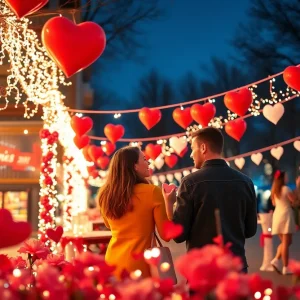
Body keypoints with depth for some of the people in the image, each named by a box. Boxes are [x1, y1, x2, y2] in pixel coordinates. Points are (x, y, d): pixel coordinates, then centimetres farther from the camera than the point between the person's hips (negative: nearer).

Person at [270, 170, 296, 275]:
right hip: (286, 215, -7)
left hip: (277, 215, 7)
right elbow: (295, 201, -9)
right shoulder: (286, 189, -10)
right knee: (286, 243, -4)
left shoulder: (274, 190, 12)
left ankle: (276, 260, 2)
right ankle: (286, 268, -4)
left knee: (284, 242, 18)